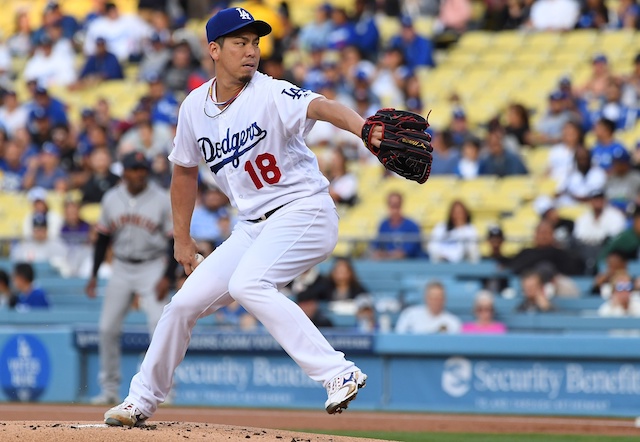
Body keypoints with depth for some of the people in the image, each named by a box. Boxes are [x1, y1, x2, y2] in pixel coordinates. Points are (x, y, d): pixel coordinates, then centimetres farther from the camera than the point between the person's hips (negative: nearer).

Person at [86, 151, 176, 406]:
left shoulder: (163, 201, -8)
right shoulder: (111, 199, 2)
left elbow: (175, 240, -8)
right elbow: (102, 238, 11)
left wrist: (168, 277, -16)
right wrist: (94, 274, 7)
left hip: (152, 269, -4)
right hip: (121, 268, 4)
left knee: (159, 323, -18)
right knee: (107, 328, 2)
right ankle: (109, 389, 13)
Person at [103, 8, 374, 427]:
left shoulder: (270, 94, -16)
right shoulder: (195, 107, 3)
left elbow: (319, 106, -37)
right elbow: (185, 170, 19)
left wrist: (363, 128, -57)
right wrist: (182, 238, 20)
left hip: (304, 212, -7)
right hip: (252, 227, 7)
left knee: (247, 284, -31)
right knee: (185, 302, 5)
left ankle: (338, 373, -34)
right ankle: (142, 399, 24)